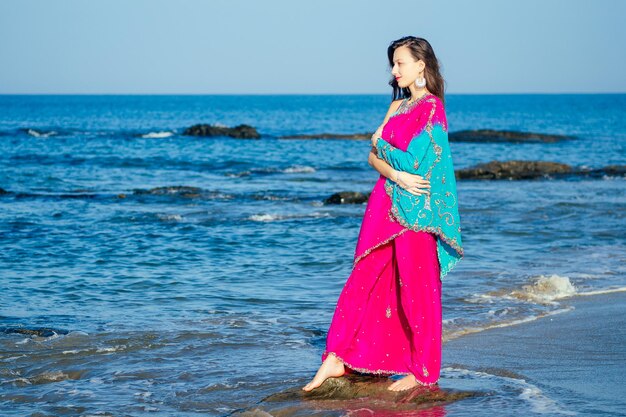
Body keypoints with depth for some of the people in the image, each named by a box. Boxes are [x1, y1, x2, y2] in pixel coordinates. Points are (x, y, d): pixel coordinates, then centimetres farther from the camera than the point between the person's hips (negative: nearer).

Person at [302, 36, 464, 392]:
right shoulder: (398, 106, 15)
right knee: (364, 279, 5)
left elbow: (412, 160, -17)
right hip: (386, 202, 8)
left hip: (415, 208, -8)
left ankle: (422, 372, 9)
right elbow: (374, 157, 9)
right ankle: (338, 359, 6)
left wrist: (380, 142, 1)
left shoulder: (432, 108, -9)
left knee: (416, 288, -1)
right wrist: (397, 174, -12)